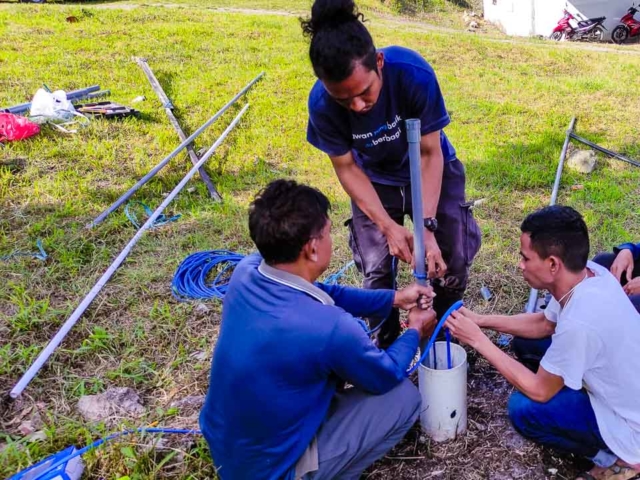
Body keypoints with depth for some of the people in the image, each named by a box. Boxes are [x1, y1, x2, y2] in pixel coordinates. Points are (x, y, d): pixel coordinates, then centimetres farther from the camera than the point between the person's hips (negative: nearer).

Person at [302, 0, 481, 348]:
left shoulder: (413, 72, -37)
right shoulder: (321, 103, -31)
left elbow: (430, 153, -26)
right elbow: (346, 167, -16)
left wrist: (428, 226, -32)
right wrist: (388, 225, -24)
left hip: (432, 172, -1)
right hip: (375, 181, 1)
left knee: (452, 260, -2)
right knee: (377, 270, -1)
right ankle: (388, 345, 25)